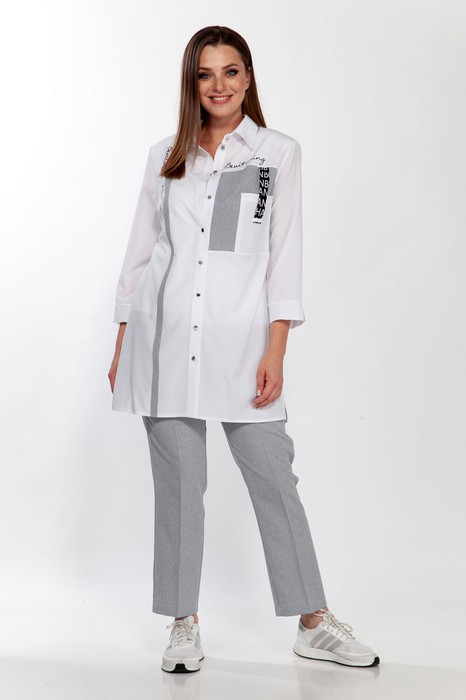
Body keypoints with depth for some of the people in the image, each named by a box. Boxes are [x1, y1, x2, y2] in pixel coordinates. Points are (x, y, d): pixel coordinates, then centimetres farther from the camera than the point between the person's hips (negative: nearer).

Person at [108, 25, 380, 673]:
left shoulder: (279, 152, 7)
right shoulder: (165, 157, 13)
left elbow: (285, 253, 1)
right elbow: (141, 251, 14)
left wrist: (275, 351, -7)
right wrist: (122, 348, 9)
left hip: (239, 340, -1)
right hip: (166, 338, 2)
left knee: (274, 477, -1)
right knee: (178, 484, 4)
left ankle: (314, 623, 11)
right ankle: (185, 625, 16)